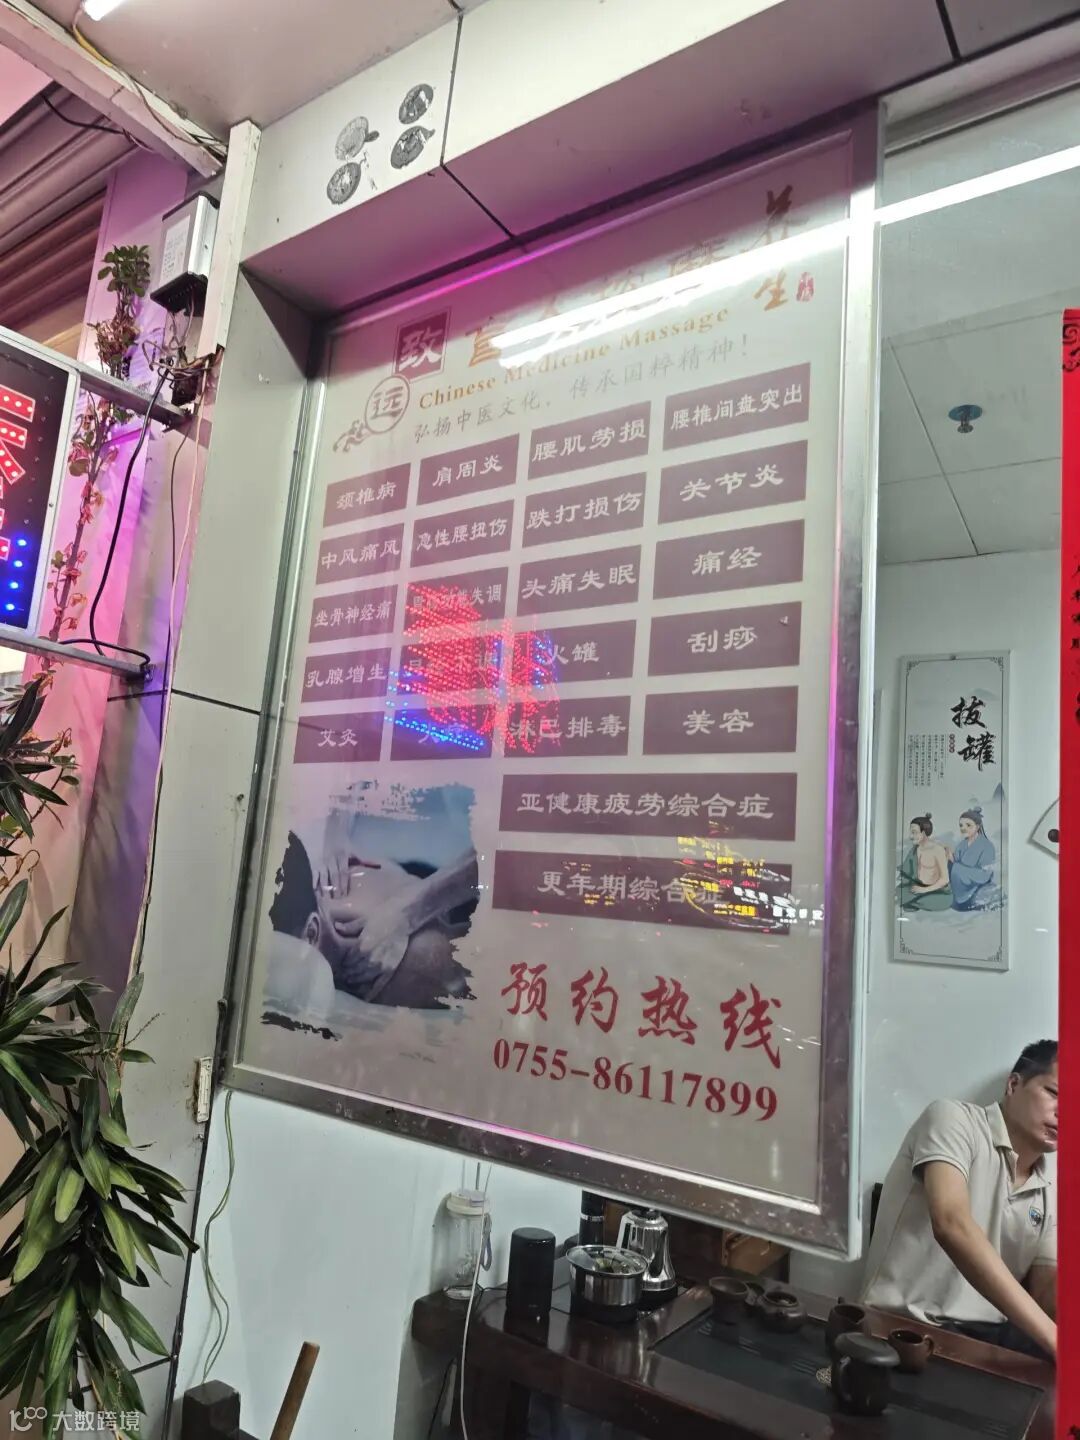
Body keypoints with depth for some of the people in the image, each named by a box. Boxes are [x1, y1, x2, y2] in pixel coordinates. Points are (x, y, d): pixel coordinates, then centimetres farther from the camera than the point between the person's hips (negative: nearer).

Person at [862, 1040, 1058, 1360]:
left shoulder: (1051, 1193, 13)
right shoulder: (954, 1118, -8)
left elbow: (1045, 1293, 7)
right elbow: (952, 1225, -23)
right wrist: (1052, 1337, -28)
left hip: (991, 1335, 6)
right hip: (907, 1324, -6)